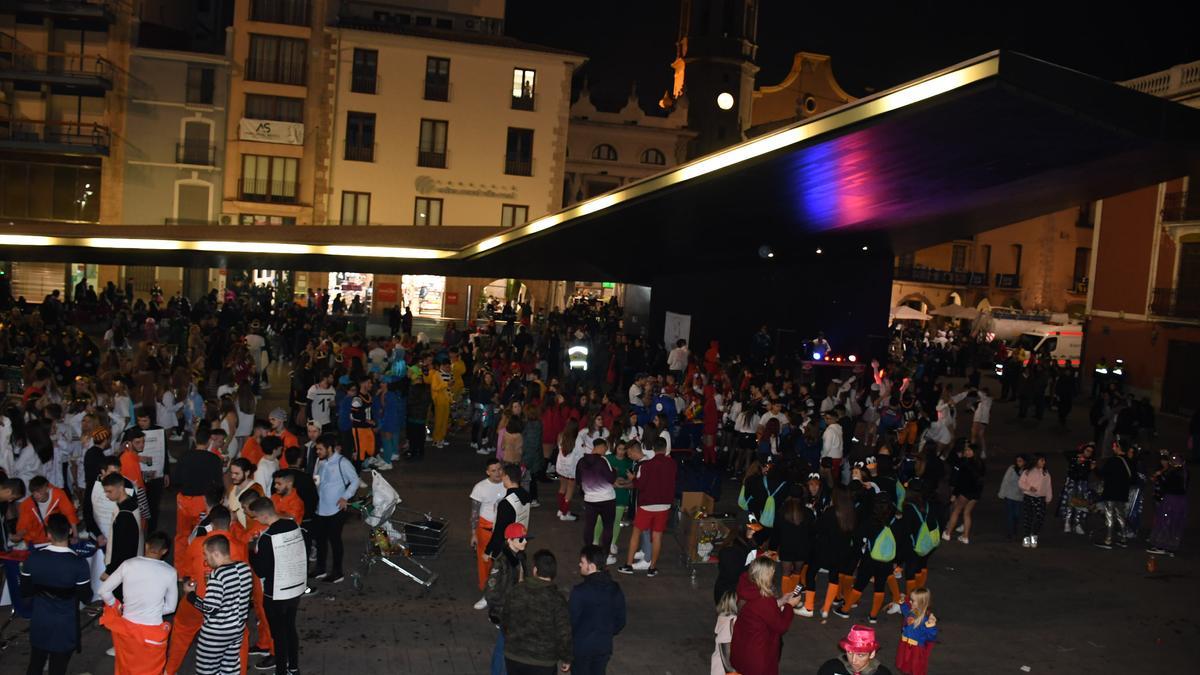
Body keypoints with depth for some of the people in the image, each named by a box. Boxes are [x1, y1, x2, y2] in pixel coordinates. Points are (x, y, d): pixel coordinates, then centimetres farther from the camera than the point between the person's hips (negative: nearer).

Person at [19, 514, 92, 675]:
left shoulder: (33, 558, -13)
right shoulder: (79, 564, -22)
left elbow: (24, 592, -1)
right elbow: (86, 597, -11)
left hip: (39, 624, 3)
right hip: (65, 627, -3)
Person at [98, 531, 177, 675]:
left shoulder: (128, 564, -7)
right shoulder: (169, 572, -10)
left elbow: (103, 591, -2)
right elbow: (171, 607, 0)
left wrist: (118, 607, 13)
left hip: (126, 627, 2)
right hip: (152, 633, -2)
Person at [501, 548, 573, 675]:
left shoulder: (515, 591, -5)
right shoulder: (556, 599, -17)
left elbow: (504, 621, 7)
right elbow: (564, 634, -16)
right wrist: (567, 658, 0)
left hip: (513, 656, 3)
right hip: (543, 661, -3)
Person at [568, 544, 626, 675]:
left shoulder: (580, 591, -23)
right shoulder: (615, 589, -4)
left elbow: (571, 620, -16)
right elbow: (621, 620, 4)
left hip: (581, 646, -5)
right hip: (604, 645, 5)